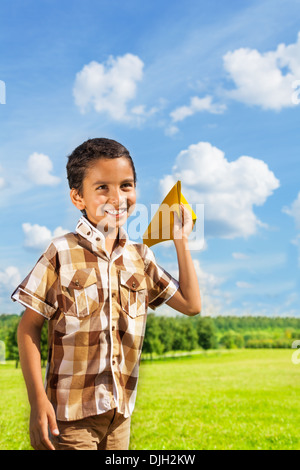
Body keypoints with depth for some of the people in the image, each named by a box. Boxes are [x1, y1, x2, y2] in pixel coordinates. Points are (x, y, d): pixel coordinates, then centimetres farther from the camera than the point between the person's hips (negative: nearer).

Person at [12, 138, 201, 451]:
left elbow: (191, 304, 9)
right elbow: (29, 326, -8)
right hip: (70, 413, -5)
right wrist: (37, 400, -14)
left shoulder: (140, 257, 4)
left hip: (121, 412, 5)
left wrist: (181, 241, 5)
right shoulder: (61, 254, -10)